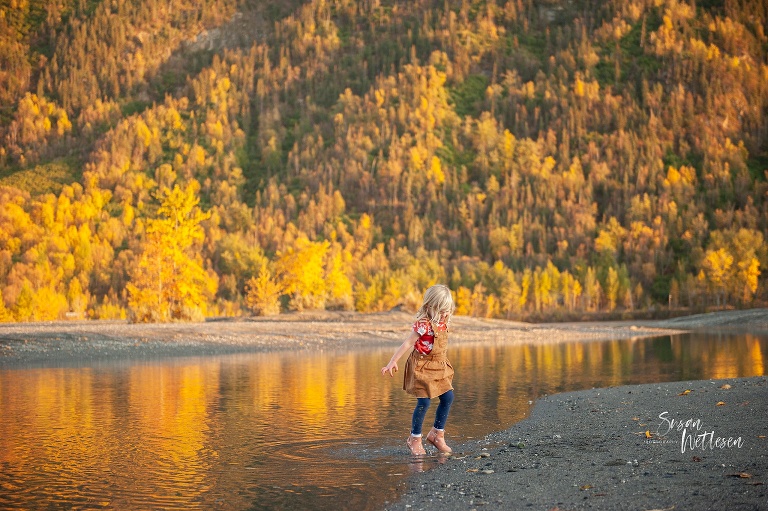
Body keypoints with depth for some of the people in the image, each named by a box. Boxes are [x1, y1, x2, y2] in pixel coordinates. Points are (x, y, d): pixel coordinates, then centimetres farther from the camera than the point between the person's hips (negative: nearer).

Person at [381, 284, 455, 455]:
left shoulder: (443, 322, 4)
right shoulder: (423, 325, -21)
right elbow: (407, 343, -20)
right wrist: (393, 362, -21)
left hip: (439, 366, 8)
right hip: (422, 366, -8)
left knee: (448, 397, 4)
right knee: (424, 402, -8)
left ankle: (437, 434, 19)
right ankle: (414, 439, 9)